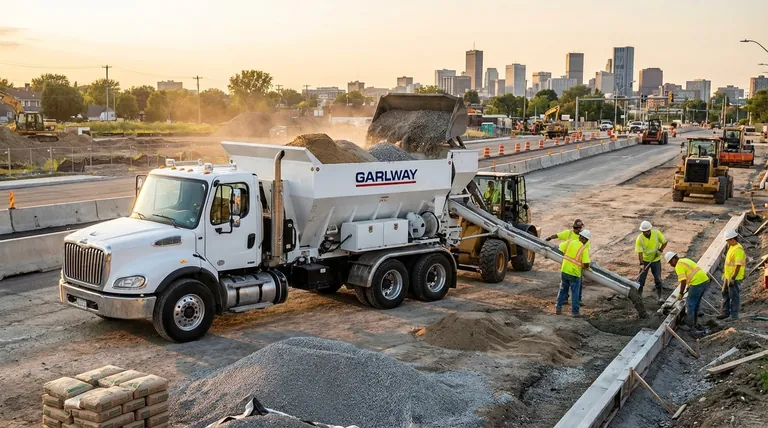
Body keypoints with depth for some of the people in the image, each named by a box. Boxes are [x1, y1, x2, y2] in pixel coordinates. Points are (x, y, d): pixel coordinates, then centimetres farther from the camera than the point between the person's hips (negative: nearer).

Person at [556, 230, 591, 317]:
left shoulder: (570, 242, -1)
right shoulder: (584, 249, -13)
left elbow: (560, 246, 14)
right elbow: (586, 265, -18)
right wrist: (584, 267, 5)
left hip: (564, 270, 5)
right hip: (574, 273, -4)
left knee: (563, 290, 19)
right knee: (575, 293, 8)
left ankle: (558, 308, 22)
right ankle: (574, 312, 13)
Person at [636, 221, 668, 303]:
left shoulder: (657, 233, -15)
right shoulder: (639, 239, -20)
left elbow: (664, 242, -2)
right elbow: (639, 252, -21)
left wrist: (660, 250, -19)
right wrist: (641, 264, -30)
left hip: (656, 260, 1)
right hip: (645, 260, -1)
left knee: (658, 279, 5)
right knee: (641, 279, 3)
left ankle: (659, 296, 18)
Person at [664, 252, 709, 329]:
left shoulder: (678, 266, -10)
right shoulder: (685, 260, 20)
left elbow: (683, 281, -16)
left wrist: (681, 294, -7)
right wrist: (689, 286, 26)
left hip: (697, 283, -10)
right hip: (704, 280, 10)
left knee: (691, 304, 1)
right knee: (696, 303, 20)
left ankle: (690, 325, 7)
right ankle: (695, 324, 29)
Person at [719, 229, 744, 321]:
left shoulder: (738, 250, -21)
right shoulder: (731, 247, 10)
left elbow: (738, 265, -24)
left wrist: (733, 278, -24)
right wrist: (725, 274, 22)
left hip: (734, 277, -10)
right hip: (728, 276, 10)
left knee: (733, 296, -1)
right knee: (725, 293, 16)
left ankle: (734, 315, 8)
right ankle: (726, 312, 26)